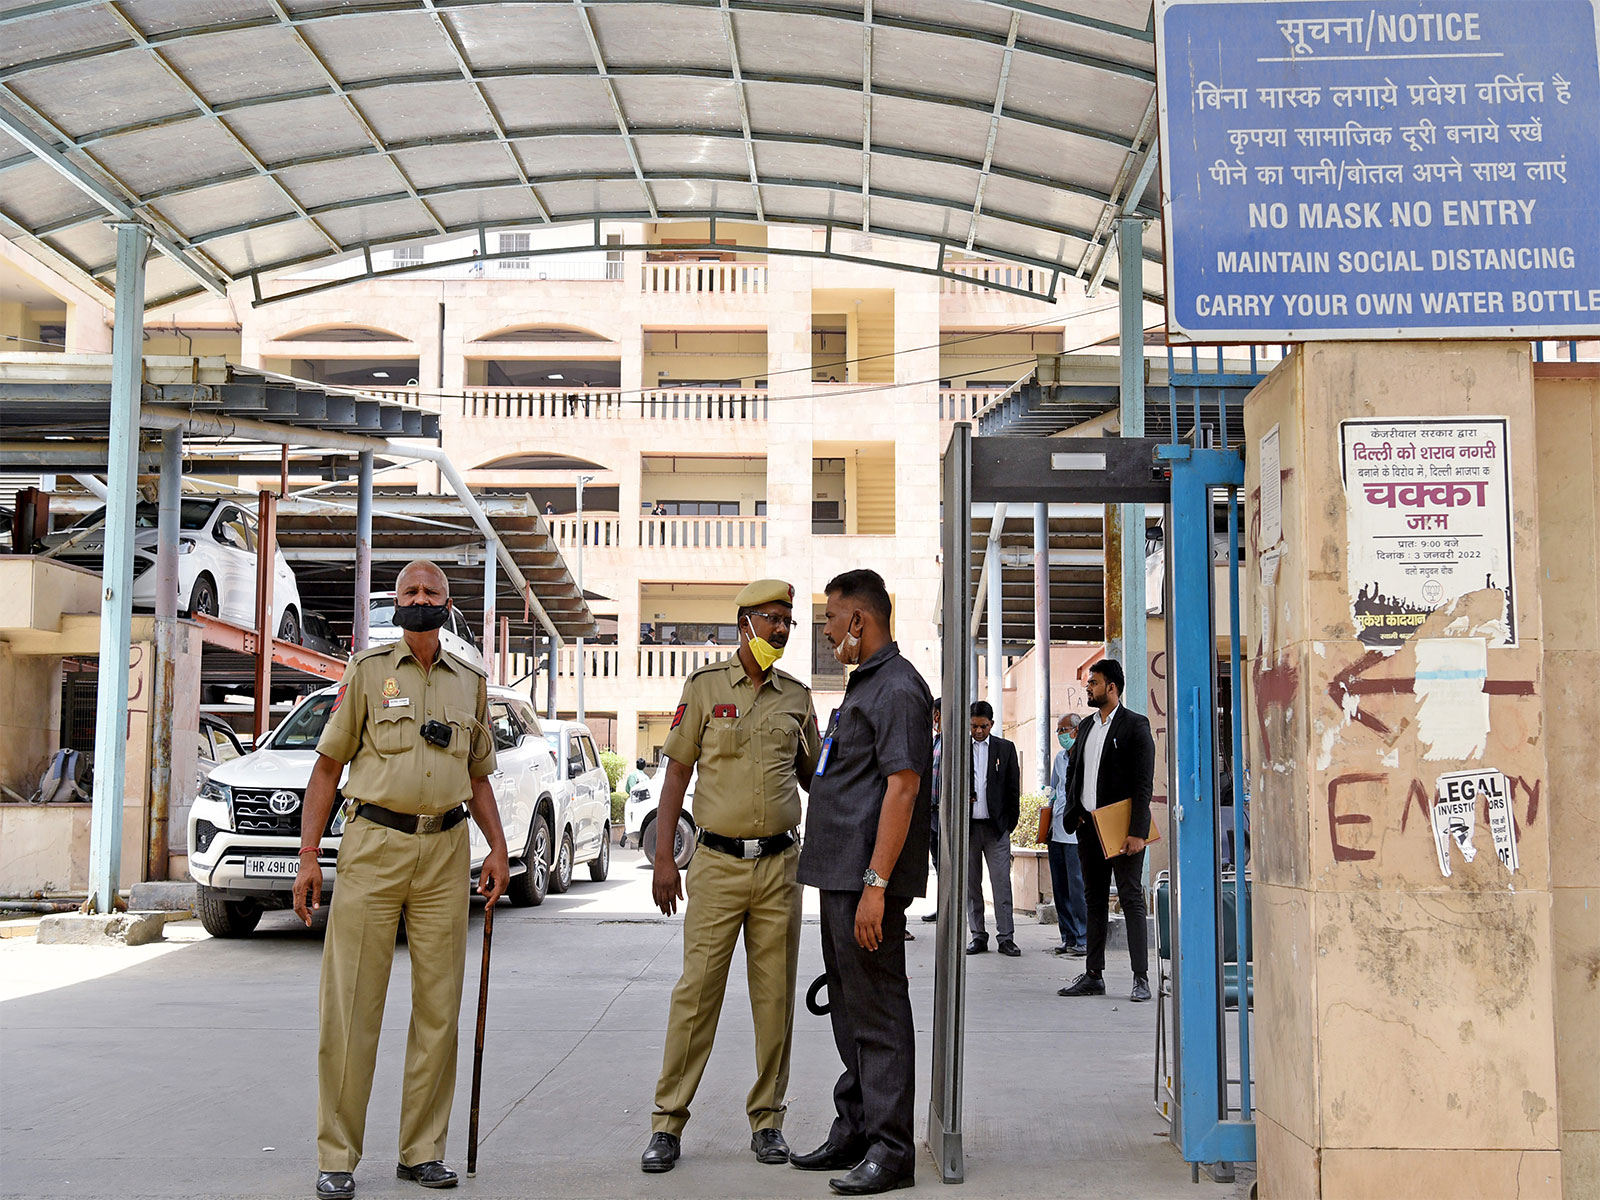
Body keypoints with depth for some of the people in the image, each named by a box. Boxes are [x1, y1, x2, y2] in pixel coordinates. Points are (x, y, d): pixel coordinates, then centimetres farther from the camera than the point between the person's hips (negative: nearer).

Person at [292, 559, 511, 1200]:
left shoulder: (470, 683, 14)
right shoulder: (368, 671, 5)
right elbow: (328, 765, 3)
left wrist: (498, 847, 7)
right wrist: (308, 855, -5)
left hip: (446, 851, 3)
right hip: (374, 844, -3)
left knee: (438, 1008, 5)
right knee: (351, 1007, -4)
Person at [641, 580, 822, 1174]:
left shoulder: (797, 696, 11)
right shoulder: (705, 686, 3)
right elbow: (678, 771, 3)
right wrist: (663, 856, -3)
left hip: (780, 863, 3)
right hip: (717, 863, -3)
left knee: (775, 996, 5)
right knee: (696, 991, -4)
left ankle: (767, 1119, 15)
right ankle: (668, 1123, 5)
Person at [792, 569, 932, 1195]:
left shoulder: (898, 688, -14)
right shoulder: (865, 684, 19)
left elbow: (903, 788, -21)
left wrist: (875, 884, -25)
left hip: (870, 879, -11)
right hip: (840, 874, 11)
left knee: (878, 1009, -7)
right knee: (849, 1007, 16)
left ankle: (890, 1149, -2)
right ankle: (854, 1132, 25)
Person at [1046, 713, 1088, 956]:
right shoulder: (1060, 757, 17)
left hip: (1077, 832, -7)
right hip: (1057, 832, 7)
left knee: (1078, 886, -8)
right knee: (1060, 887, 8)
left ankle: (1082, 939, -2)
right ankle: (1068, 937, 15)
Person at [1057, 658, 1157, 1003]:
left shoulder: (1135, 726, -6)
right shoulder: (1086, 726, 15)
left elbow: (1144, 782, -12)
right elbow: (1073, 772, 23)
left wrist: (1137, 832, -18)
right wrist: (1073, 812, 8)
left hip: (1122, 828, -7)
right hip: (1088, 827, 7)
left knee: (1131, 900, -5)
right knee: (1094, 900, 11)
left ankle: (1141, 978, -2)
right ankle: (1093, 975, 17)